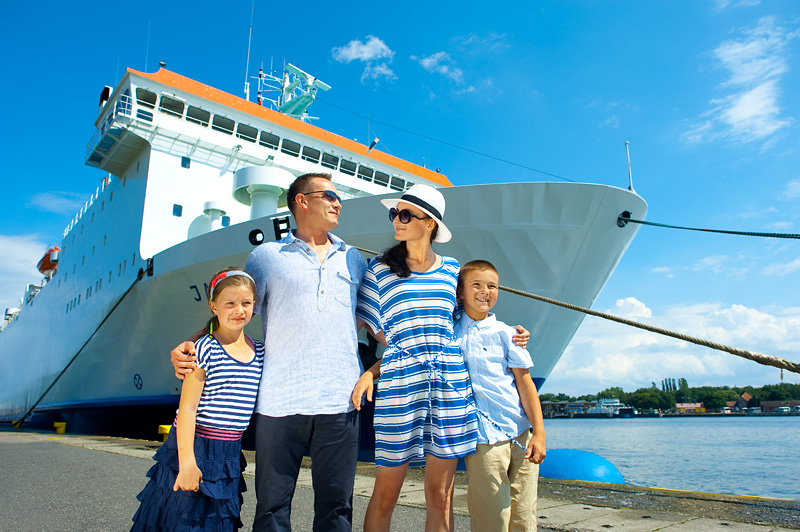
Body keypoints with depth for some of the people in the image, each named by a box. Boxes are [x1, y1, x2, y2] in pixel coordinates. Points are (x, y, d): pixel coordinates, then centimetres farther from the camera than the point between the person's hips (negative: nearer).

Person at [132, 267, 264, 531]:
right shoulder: (204, 350, -12)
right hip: (195, 448, -5)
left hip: (229, 456, 5)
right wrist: (187, 462, -16)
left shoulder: (260, 353, 3)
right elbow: (187, 409, -15)